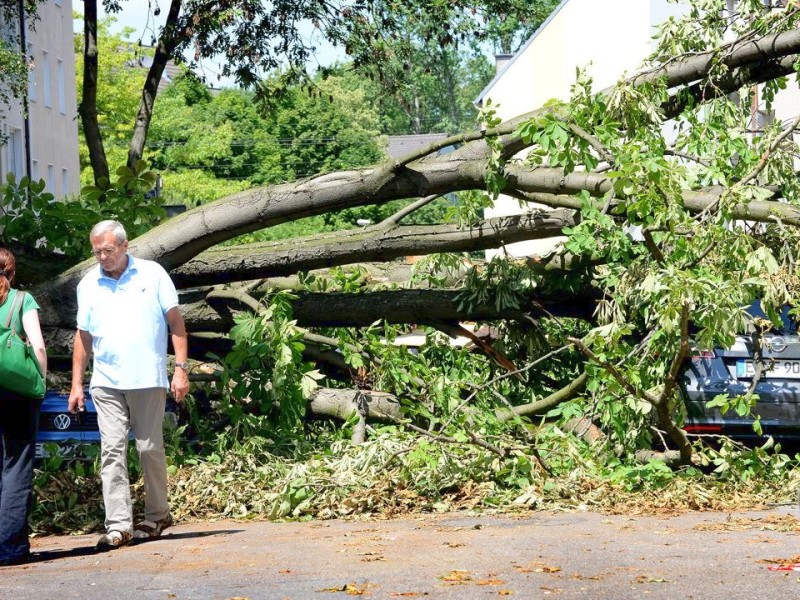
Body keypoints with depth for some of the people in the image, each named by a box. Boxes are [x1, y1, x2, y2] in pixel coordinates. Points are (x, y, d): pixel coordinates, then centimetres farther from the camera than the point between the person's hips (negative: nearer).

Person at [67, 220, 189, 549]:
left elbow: (175, 321, 5)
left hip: (148, 379, -2)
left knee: (150, 449, 4)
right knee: (112, 451, -6)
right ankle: (118, 525, -7)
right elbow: (83, 336, 15)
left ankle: (157, 514, 20)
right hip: (106, 382, 2)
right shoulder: (88, 284, 11)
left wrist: (181, 368, -3)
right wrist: (76, 383, 10)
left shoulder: (152, 274, 4)